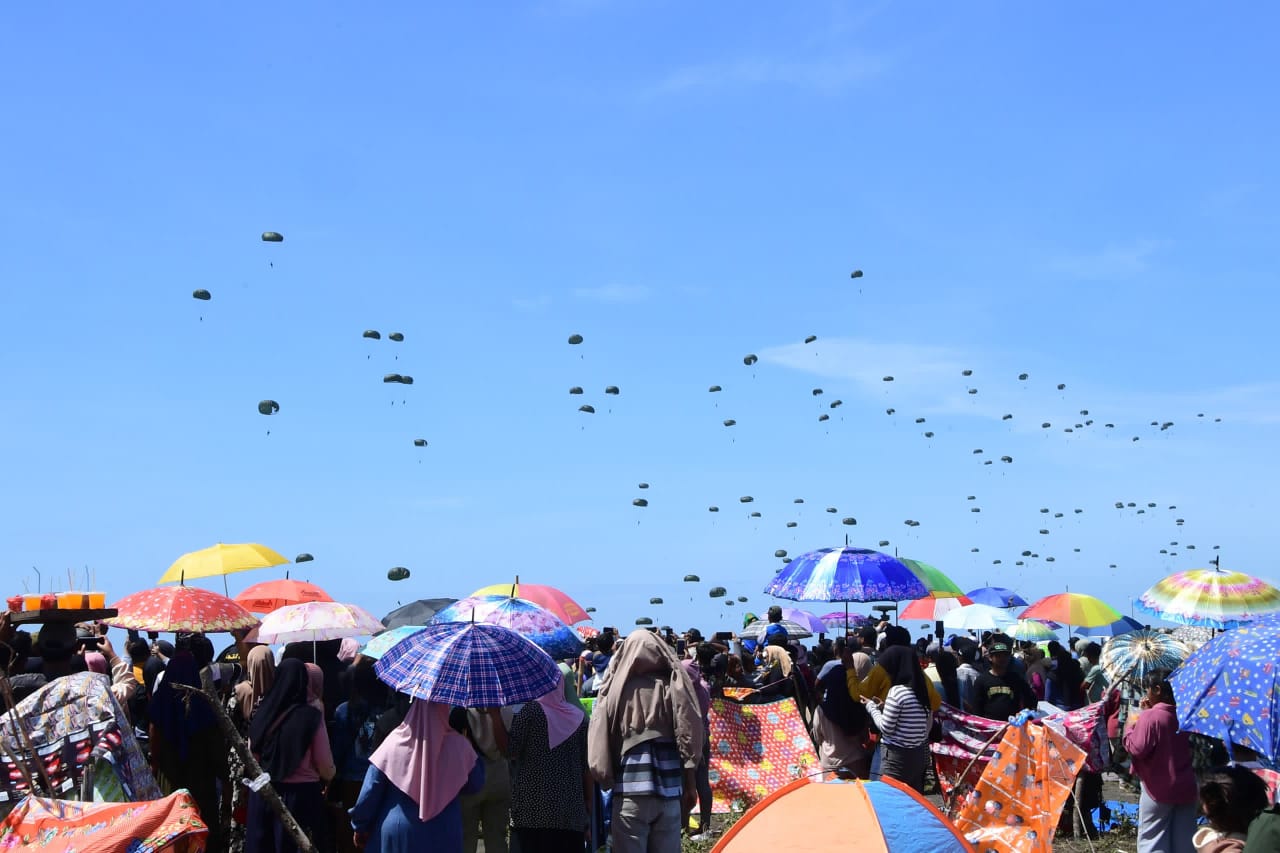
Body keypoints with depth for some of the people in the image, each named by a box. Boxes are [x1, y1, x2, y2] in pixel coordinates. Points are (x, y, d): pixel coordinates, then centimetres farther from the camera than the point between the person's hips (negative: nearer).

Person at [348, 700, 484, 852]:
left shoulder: (395, 741, -8)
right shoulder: (457, 745, -9)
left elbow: (370, 791, -4)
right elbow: (475, 784, 5)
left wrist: (360, 826, 9)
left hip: (396, 833, 0)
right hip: (441, 838, 0)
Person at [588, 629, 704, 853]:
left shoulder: (615, 689, 1)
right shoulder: (673, 687, 3)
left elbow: (600, 738, -2)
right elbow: (688, 732, 0)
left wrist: (605, 780, 6)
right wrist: (691, 784, 6)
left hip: (629, 788, -1)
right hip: (668, 788, 2)